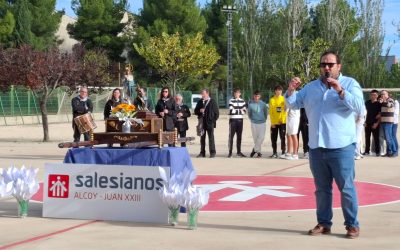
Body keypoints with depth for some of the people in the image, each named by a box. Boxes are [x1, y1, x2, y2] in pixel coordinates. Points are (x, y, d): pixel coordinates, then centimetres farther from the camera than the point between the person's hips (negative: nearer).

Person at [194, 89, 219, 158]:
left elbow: (216, 113, 0)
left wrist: (213, 120, -7)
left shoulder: (212, 102, -1)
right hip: (202, 123, 4)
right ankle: (202, 152, 10)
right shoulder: (200, 102, 11)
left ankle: (212, 152, 2)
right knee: (202, 138, 5)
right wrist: (199, 111, -7)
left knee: (211, 138, -2)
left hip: (210, 123, -4)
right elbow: (195, 111, 14)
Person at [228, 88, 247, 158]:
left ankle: (239, 151, 15)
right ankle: (230, 152, -3)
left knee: (239, 136, 8)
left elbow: (244, 111, 5)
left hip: (240, 120, 4)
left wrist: (236, 110, -11)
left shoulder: (242, 101, 10)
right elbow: (231, 111, -14)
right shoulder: (231, 101, -3)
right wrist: (239, 110, -7)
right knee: (231, 136, -5)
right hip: (233, 120, -4)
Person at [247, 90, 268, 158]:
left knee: (261, 137, -12)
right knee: (255, 138, 3)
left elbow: (266, 113, 11)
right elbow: (249, 114, 10)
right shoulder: (250, 104, -2)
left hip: (262, 123, 0)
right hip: (254, 123, 0)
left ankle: (254, 149, 2)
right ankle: (258, 152, 16)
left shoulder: (263, 104, -1)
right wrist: (252, 120, 7)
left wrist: (264, 120, 9)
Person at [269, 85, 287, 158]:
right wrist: (272, 122, -6)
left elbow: (285, 110, 0)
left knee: (282, 137, -3)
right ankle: (274, 153, 14)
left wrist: (282, 119, -11)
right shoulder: (272, 100, 3)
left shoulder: (284, 99, 2)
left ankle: (283, 153, 1)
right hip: (274, 122, 1)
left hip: (282, 122, -1)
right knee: (273, 138, 4)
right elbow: (271, 112, 1)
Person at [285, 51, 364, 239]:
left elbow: (358, 106, -13)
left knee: (346, 188, -3)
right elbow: (293, 103, 13)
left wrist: (340, 91, -25)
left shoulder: (350, 84, 1)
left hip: (341, 147, -5)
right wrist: (291, 91, -7)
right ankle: (324, 223, 17)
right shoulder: (311, 87, 15)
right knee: (322, 189, 10)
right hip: (316, 147, 5)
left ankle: (352, 225, 4)